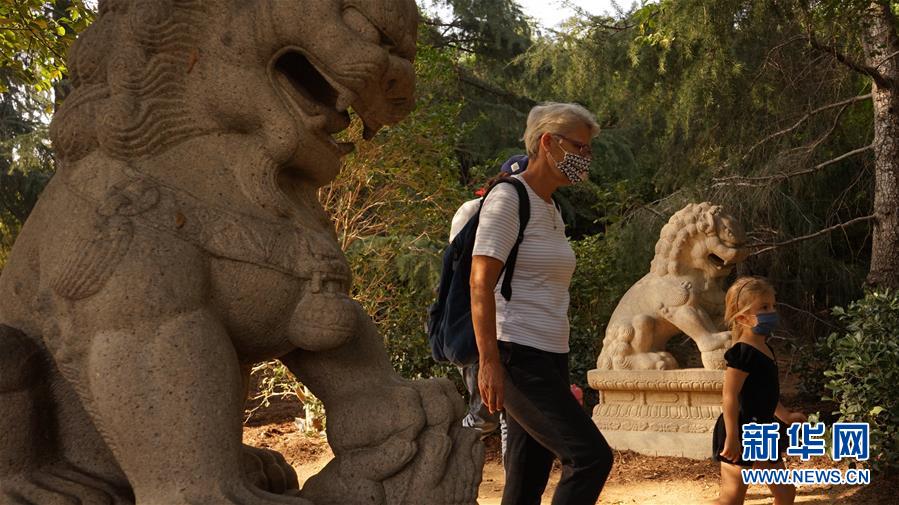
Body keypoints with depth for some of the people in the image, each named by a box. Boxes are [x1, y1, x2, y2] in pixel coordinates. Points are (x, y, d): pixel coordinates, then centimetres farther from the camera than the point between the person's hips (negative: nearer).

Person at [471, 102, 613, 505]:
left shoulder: (551, 210, 19)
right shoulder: (508, 199, -7)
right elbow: (480, 283, -15)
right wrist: (489, 361, -21)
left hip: (550, 360, 9)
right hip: (518, 359, -9)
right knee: (591, 456, -16)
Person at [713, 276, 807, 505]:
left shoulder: (765, 350, 11)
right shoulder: (742, 353, -19)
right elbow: (730, 396, -23)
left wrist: (786, 416, 29)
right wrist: (732, 437, -25)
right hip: (741, 432, -10)